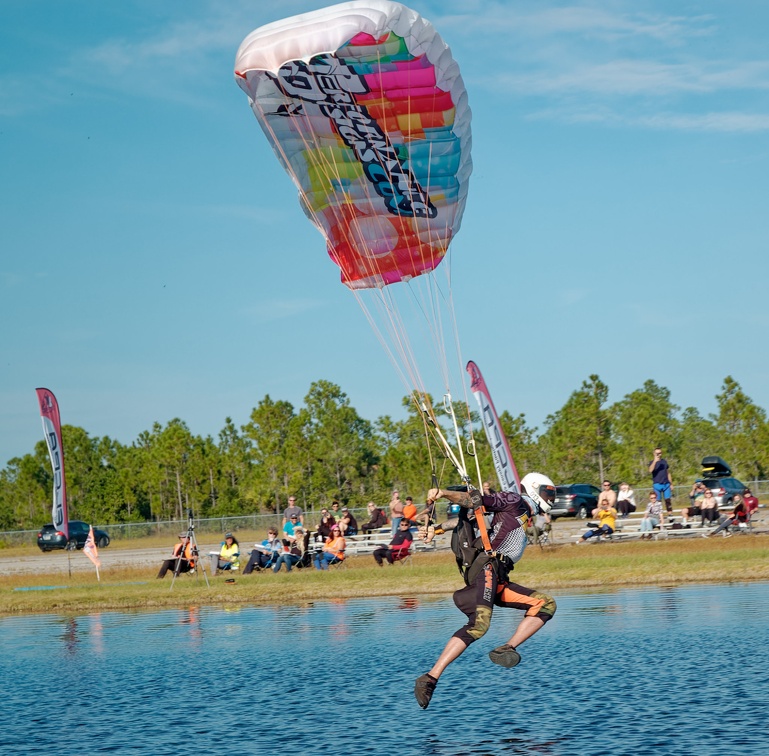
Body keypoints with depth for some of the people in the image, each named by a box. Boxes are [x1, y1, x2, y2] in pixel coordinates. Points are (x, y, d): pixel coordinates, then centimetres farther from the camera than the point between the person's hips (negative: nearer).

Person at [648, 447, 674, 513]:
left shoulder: (664, 462, 14)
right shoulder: (652, 462, 3)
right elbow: (650, 470, -18)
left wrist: (671, 484, 16)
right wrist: (655, 461, -25)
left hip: (666, 484, 3)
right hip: (657, 484, -3)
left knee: (668, 500, -2)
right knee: (658, 501, -4)